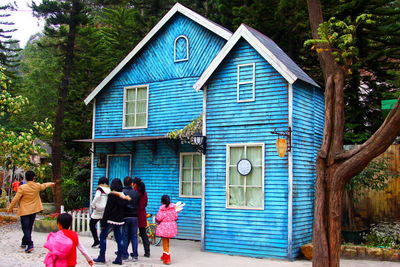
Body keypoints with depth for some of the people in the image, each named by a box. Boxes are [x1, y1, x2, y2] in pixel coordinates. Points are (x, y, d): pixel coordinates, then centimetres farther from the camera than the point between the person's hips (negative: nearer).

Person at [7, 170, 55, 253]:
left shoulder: (22, 188, -16)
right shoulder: (37, 186, -2)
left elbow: (15, 199, -12)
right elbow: (43, 186, 20)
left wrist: (10, 208, 1)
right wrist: (51, 184, 41)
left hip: (24, 211, -5)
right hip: (34, 210, 5)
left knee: (26, 228, -4)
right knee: (29, 227, 17)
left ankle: (30, 245, -15)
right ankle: (24, 243, 30)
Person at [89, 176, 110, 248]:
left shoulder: (99, 189, -7)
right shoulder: (109, 190, 4)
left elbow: (97, 196, -24)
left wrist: (93, 205, -12)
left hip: (99, 210, -5)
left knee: (92, 224, 8)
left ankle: (96, 240, -2)